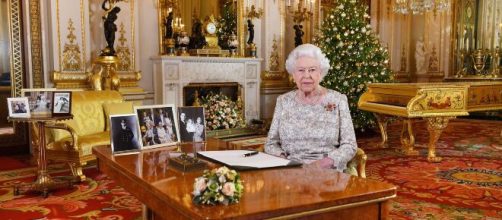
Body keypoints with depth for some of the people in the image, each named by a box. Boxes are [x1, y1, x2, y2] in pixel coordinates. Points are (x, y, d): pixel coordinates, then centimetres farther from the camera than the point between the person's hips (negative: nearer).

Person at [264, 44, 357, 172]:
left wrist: (322, 163, -17)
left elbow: (349, 146, -2)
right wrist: (284, 161, -11)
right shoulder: (283, 101, 8)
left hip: (327, 171, -1)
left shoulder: (337, 100, 2)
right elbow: (271, 143, 9)